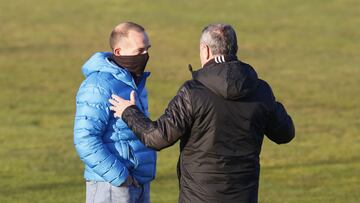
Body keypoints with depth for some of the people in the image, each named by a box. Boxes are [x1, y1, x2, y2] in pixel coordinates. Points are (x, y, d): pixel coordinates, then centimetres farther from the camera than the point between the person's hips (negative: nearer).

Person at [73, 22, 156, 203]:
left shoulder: (134, 81, 14)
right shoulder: (99, 86, -16)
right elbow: (85, 141, -23)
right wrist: (120, 177, -22)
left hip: (139, 184, 9)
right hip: (111, 183, -9)